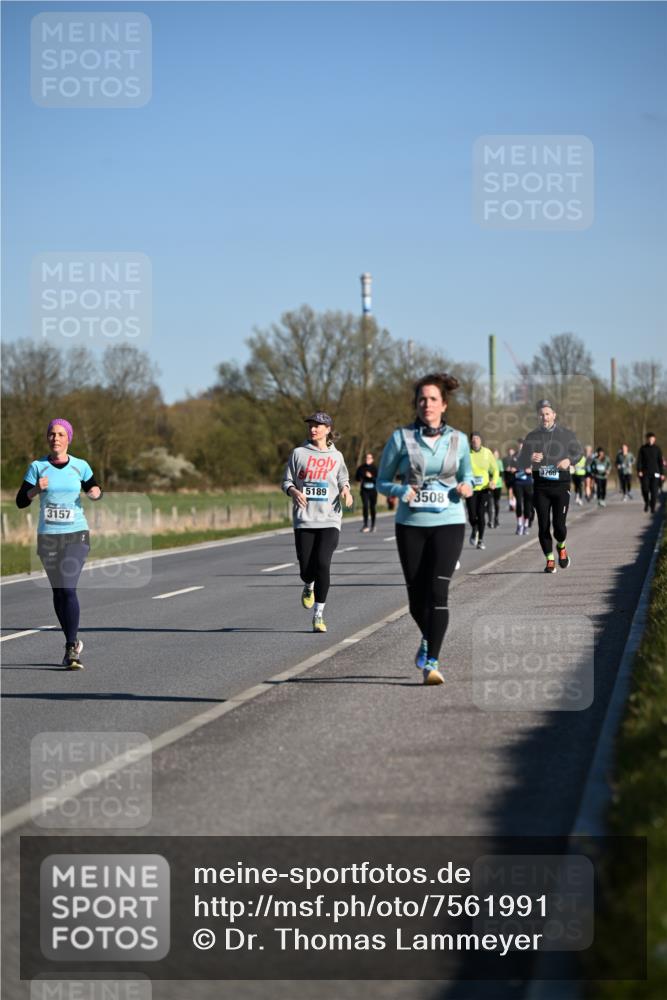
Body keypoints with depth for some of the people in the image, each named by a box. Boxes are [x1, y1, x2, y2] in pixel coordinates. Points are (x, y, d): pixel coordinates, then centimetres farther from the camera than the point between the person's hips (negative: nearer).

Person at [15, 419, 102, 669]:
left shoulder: (80, 466, 1)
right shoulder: (37, 467, 0)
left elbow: (94, 490, 17)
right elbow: (20, 501, -2)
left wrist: (95, 492, -7)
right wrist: (36, 489, -21)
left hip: (76, 535, -2)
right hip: (48, 537, 2)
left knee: (68, 589, -16)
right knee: (58, 592, 10)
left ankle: (71, 649, -16)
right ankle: (73, 642, 28)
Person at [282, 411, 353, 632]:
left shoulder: (336, 456, 9)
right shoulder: (299, 453, 6)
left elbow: (343, 480, 21)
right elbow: (286, 481, 9)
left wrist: (345, 490, -2)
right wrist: (294, 492, -13)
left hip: (329, 520, 0)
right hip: (304, 521, 0)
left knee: (322, 564, -16)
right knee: (306, 569, -2)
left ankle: (318, 614, -6)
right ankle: (309, 587, 37)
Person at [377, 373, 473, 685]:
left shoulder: (458, 439, 3)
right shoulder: (401, 438, -1)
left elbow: (466, 476, 18)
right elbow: (382, 482, 5)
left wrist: (466, 488, -6)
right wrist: (401, 491, -16)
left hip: (448, 522, -1)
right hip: (411, 524, 1)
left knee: (438, 590, -16)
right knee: (417, 595, 7)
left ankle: (432, 662, -17)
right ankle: (428, 639, 39)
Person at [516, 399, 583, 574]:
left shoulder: (566, 435, 2)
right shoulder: (532, 437, 4)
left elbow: (579, 452, 16)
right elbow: (520, 464, 4)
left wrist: (569, 460, -6)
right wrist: (530, 458, -19)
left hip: (561, 486, -1)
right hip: (540, 487, 1)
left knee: (559, 525, -10)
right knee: (543, 526, -1)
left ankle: (561, 546, 22)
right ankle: (550, 560, 14)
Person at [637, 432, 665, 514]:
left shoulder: (657, 449, 5)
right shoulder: (643, 448, 4)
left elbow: (660, 462, 6)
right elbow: (639, 460, 0)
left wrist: (662, 473, 2)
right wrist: (639, 471, -12)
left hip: (655, 473, 0)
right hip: (645, 473, 0)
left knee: (654, 491, -5)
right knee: (645, 489, -6)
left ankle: (653, 507, 3)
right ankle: (646, 502, 22)